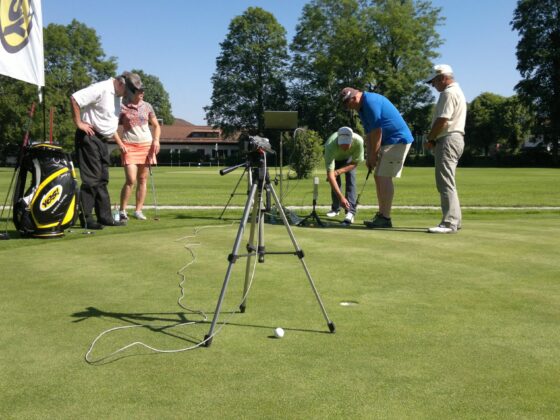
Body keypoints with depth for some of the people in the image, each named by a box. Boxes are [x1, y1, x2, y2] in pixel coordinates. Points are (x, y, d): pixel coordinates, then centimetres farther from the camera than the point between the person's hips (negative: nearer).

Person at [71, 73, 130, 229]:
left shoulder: (117, 95, 15)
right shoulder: (100, 89, -15)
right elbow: (74, 98, -23)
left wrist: (119, 141, 18)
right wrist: (79, 123, -19)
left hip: (102, 139, 9)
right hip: (89, 136, -9)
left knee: (102, 179, 10)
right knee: (91, 179, -8)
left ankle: (104, 216, 15)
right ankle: (85, 218, -2)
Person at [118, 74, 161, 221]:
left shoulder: (147, 107, 7)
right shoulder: (122, 108, -3)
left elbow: (156, 126, 15)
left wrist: (156, 140, -1)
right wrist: (120, 144, -8)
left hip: (146, 146, 4)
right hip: (129, 146, -4)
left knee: (143, 180, 5)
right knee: (131, 179, -12)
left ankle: (138, 210, 13)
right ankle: (122, 210, 1)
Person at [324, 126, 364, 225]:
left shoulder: (358, 141, -41)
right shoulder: (330, 146, -46)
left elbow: (355, 163, -22)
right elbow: (330, 174, -48)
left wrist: (339, 171, -35)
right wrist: (341, 197, -54)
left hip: (349, 157, 0)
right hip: (334, 158, 0)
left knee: (350, 177, -17)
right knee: (335, 181, -3)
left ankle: (350, 212, -20)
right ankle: (335, 208, 22)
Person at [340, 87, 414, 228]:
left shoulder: (371, 102, -18)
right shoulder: (363, 107, 13)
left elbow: (377, 132, -19)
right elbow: (369, 134, 14)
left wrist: (373, 155, -11)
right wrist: (369, 157, 7)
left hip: (398, 140, -10)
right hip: (388, 142, 10)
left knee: (384, 177, -12)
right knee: (378, 177, 11)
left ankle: (385, 218, -9)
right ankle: (381, 214, 16)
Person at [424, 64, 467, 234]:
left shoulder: (449, 93, -11)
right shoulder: (457, 91, 23)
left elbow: (442, 120, -18)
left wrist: (430, 139, -7)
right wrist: (434, 139, 12)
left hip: (448, 140, -11)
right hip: (455, 138, 11)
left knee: (445, 183, -13)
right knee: (448, 183, 15)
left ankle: (449, 223, -15)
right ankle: (454, 220, 19)